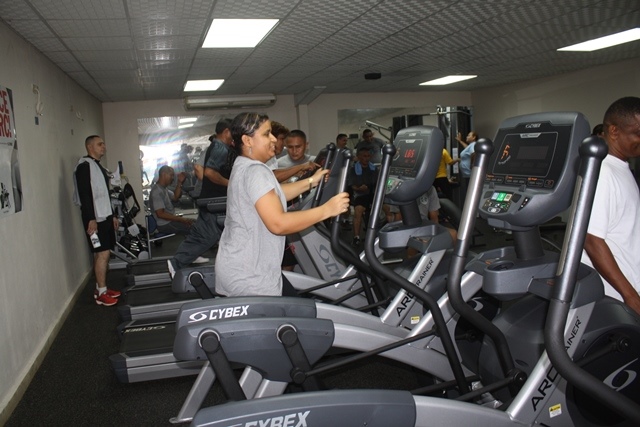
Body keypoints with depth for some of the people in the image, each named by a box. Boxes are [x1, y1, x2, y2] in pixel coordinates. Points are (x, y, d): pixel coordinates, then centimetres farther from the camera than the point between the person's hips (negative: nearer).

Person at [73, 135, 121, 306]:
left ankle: (101, 288, 18)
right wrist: (91, 219, -23)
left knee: (103, 253, 11)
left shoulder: (99, 166, 19)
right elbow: (84, 194, -18)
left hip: (104, 216, 9)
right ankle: (101, 293, -3)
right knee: (103, 253, -10)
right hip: (95, 218, -9)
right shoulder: (84, 165, -10)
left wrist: (112, 215, 22)